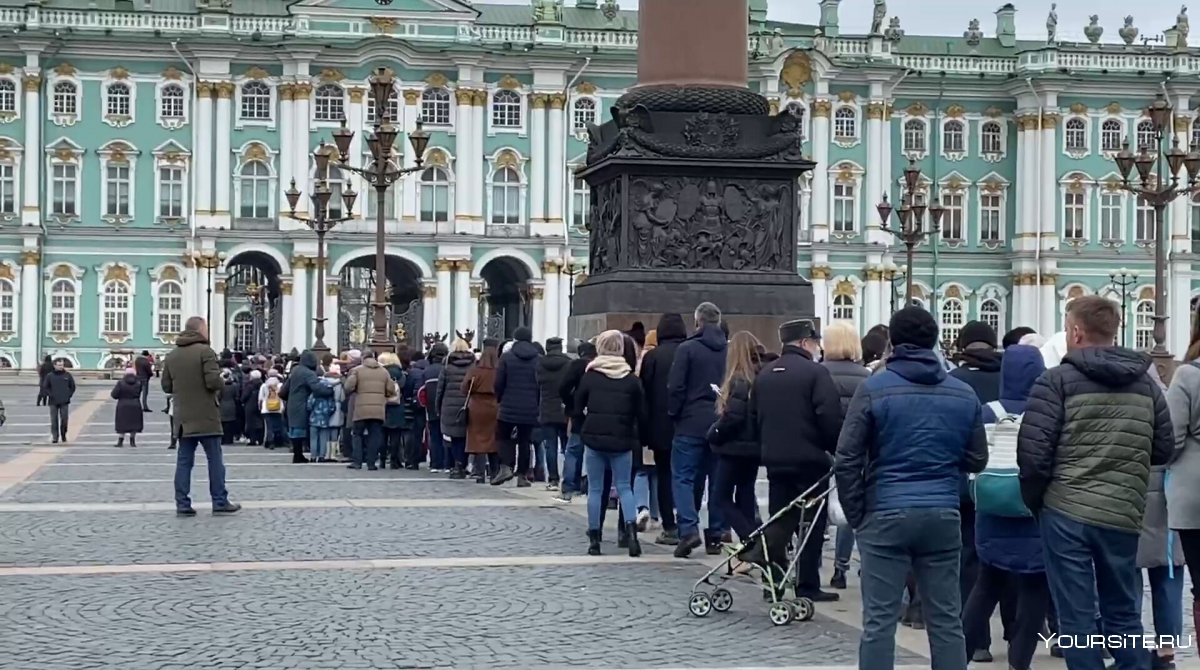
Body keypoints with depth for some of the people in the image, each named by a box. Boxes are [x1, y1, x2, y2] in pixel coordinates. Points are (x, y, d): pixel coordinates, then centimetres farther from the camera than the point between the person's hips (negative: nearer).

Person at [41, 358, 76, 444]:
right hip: (53, 402, -1)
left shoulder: (67, 375, 6)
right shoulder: (50, 376, 1)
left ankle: (63, 435, 17)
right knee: (54, 420, -3)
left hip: (64, 402, 1)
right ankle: (54, 436, 0)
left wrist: (69, 395, 3)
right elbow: (44, 387, 6)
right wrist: (50, 395, -6)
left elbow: (72, 387, 14)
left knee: (64, 419, 2)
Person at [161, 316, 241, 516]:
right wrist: (221, 384, 2)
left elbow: (166, 386, 10)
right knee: (215, 459, 3)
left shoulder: (172, 356, 8)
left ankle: (182, 503, 5)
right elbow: (214, 382, -19)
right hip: (206, 416, -5)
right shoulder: (205, 351, -12)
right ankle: (220, 501, 6)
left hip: (183, 417, 5)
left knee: (184, 460, 7)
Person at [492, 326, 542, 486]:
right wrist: (538, 404, 9)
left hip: (509, 407, -1)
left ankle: (506, 467, -9)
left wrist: (500, 399, 11)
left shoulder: (506, 357, -4)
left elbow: (498, 383, -5)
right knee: (525, 440, 9)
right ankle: (522, 475, 9)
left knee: (504, 437, 11)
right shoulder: (539, 359, 0)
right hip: (530, 409, 1)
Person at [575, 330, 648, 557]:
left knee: (595, 489, 7)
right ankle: (630, 528, -13)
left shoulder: (590, 376, -1)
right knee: (624, 487, 8)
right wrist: (640, 438, 13)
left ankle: (594, 538, 8)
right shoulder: (631, 379, 0)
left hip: (594, 437, 0)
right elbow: (641, 413, 2)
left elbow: (578, 404, 7)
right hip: (622, 440, 0)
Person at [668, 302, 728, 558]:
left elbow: (675, 387, -10)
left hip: (691, 423, -4)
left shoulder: (687, 349, -8)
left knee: (683, 477, 1)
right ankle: (715, 535, 12)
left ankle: (689, 529, -15)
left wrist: (673, 413, 4)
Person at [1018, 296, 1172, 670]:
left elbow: (1033, 452, -11)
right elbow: (1163, 450, 12)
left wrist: (1033, 501, 5)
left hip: (1066, 512, -4)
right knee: (1123, 612, 16)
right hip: (1124, 515, 4)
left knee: (1077, 616, 2)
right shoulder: (1146, 383, 9)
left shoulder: (1058, 380, -6)